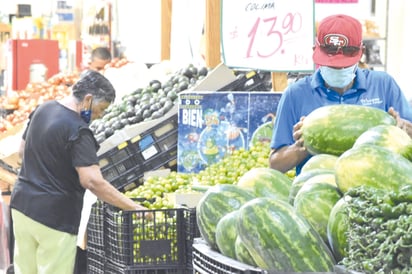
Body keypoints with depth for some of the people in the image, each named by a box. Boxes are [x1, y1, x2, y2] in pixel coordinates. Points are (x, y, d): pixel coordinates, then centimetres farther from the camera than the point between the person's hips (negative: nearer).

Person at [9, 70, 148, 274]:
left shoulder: (42, 110, 6)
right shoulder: (78, 131, -19)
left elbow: (23, 150, 19)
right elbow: (93, 182, -26)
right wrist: (134, 208, -24)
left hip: (22, 206, 8)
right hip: (55, 217, -8)